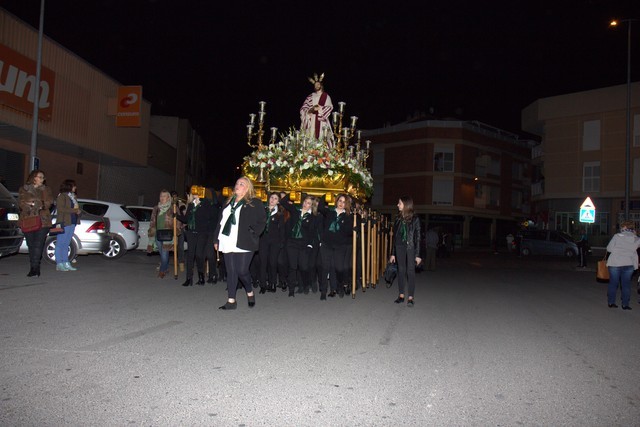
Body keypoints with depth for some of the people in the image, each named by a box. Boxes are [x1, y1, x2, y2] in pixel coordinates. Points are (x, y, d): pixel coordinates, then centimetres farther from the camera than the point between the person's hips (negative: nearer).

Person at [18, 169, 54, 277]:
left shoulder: (46, 190, 15)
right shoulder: (24, 189, 12)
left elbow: (49, 202, 1)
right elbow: (21, 203, 0)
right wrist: (36, 205, -16)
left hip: (42, 221, 0)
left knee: (38, 245, -11)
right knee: (31, 245, 3)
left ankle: (35, 267, -12)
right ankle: (34, 267, 11)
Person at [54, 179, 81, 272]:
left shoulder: (73, 196, 19)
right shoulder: (61, 196, -7)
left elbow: (76, 208, 19)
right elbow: (60, 209, -17)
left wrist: (78, 210, -3)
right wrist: (74, 210, -17)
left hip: (72, 223, 8)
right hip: (64, 223, -8)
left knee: (66, 244, 10)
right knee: (60, 244, -3)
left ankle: (66, 263, 13)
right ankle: (59, 264, -1)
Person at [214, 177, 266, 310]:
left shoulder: (255, 203, 1)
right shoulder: (228, 203, 19)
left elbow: (262, 221, -5)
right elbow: (221, 222, 20)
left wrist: (252, 234, -13)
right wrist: (217, 239, 16)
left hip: (243, 243, -5)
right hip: (228, 243, 6)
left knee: (242, 270, -8)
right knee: (231, 271, 6)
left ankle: (250, 292, 19)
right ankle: (231, 300, 11)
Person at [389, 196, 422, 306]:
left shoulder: (414, 219, -4)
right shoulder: (398, 219, 9)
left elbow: (418, 237, -4)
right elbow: (395, 237, 12)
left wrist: (418, 254, -9)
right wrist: (393, 253, 10)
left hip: (411, 248, -4)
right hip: (399, 248, 4)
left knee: (410, 271, -2)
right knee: (401, 271, 7)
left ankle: (410, 297, 4)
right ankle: (401, 295, 16)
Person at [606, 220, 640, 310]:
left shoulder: (617, 236, -7)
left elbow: (609, 248, -7)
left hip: (614, 263, -2)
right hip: (629, 264, 2)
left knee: (613, 283, 9)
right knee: (626, 284, 10)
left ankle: (611, 302, 14)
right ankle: (625, 304, 10)